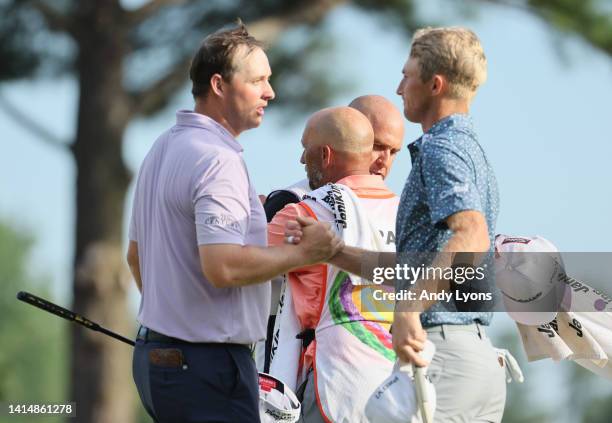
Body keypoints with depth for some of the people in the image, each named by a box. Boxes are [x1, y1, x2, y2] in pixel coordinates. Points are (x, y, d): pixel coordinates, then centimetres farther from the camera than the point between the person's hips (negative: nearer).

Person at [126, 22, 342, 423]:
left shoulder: (162, 149, 16)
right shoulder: (217, 160, -17)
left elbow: (136, 255, 25)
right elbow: (224, 266, -28)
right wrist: (305, 252, -16)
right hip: (207, 362, -10)